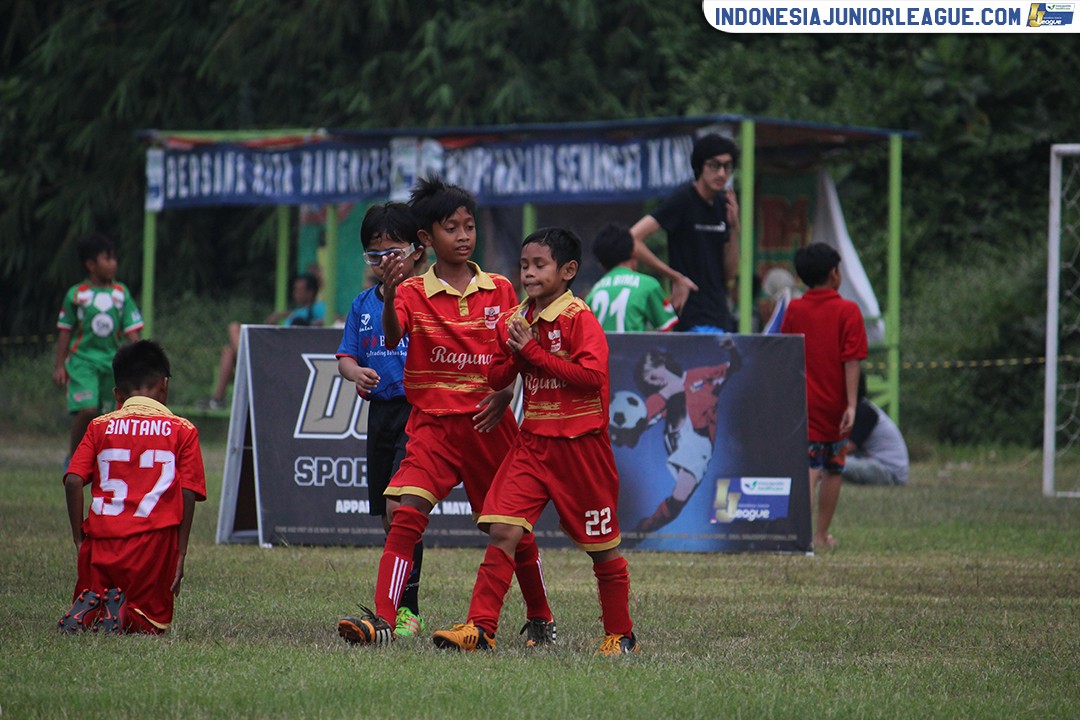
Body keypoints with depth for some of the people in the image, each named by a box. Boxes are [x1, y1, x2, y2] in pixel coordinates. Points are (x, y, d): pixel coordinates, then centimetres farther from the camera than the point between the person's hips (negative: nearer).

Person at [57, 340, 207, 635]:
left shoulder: (100, 426, 10)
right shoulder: (182, 430, 6)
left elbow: (73, 481, -1)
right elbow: (188, 494, 0)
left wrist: (79, 540, 6)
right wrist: (180, 555, 4)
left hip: (101, 538, 2)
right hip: (153, 540, -2)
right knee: (152, 624, 12)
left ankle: (87, 609, -16)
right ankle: (125, 616, -21)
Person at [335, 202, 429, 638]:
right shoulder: (363, 305, 11)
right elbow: (346, 354, 11)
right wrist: (355, 372, -10)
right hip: (380, 411, 7)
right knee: (388, 515, 10)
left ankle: (402, 608, -19)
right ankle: (404, 608, 19)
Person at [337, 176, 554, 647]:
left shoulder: (499, 290, 5)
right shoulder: (414, 292, -2)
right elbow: (392, 338, -19)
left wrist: (504, 394, -10)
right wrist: (389, 298, -39)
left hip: (488, 423, 2)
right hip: (433, 423, -2)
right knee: (405, 512, -21)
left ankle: (541, 620, 30)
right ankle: (382, 618, -26)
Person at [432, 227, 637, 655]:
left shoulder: (579, 318, -12)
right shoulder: (513, 321, 8)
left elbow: (592, 375, -23)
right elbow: (496, 378, 14)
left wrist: (534, 352, -20)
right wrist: (515, 354, -7)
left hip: (580, 444, -5)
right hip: (532, 442, 5)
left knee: (601, 547, 7)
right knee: (503, 530, -11)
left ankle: (620, 634, 23)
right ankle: (480, 628, -13)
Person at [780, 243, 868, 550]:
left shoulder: (794, 310, 2)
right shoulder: (847, 311, -6)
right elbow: (851, 362, -11)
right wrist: (851, 405, -12)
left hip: (803, 406, 1)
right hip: (835, 406, -1)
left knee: (808, 469, -7)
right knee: (833, 469, 14)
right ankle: (821, 534, 22)